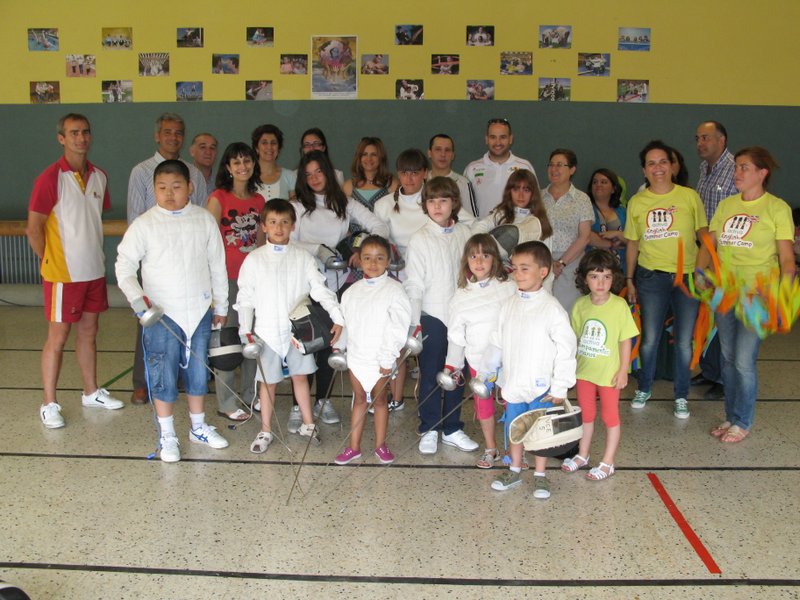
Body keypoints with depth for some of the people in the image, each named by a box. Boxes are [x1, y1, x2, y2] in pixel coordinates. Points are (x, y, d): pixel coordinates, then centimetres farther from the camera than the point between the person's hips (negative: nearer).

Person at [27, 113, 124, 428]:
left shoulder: (99, 176, 7)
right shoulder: (50, 178, -12)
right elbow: (33, 229, -10)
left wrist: (96, 255, 10)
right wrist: (50, 262, -4)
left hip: (94, 270, 6)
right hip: (63, 273, -6)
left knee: (89, 331, 16)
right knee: (57, 337, 1)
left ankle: (92, 392, 29)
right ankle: (49, 404, 11)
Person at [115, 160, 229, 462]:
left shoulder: (204, 219, 1)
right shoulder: (144, 225, -6)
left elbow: (217, 265, 8)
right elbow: (124, 265, -1)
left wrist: (220, 305, 11)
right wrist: (136, 295, -18)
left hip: (199, 310, 3)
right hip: (161, 313, -2)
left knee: (198, 371, 14)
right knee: (163, 375, 3)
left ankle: (199, 427, 31)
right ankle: (167, 436, 18)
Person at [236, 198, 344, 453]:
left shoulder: (303, 257, -1)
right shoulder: (254, 259, -3)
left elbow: (320, 289, -4)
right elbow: (245, 298, 0)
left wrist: (338, 317, -13)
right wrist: (246, 329, -5)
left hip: (297, 329, 1)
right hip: (267, 331, -1)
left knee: (300, 375, 13)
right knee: (268, 382, 9)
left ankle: (308, 424, 28)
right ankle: (265, 431, 22)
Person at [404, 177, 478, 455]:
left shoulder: (464, 233, 4)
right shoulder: (420, 239, -6)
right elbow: (413, 285, -7)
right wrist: (414, 323, -11)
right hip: (432, 316, -3)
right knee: (430, 375, 6)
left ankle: (452, 429, 25)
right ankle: (429, 430, 20)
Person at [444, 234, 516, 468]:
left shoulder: (508, 288, -8)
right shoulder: (461, 296, 1)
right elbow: (456, 334, 7)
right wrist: (452, 364, 4)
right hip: (477, 360, 3)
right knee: (483, 404, 14)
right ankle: (491, 449, 33)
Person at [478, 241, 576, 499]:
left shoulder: (552, 309, -15)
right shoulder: (509, 306, 1)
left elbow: (566, 350, -13)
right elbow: (496, 343, 9)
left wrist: (560, 386, -14)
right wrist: (485, 374, 11)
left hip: (541, 386, -5)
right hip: (513, 383, 5)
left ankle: (540, 475, 25)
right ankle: (514, 471, 34)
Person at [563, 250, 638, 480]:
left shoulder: (619, 305, -15)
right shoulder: (580, 305, -3)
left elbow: (625, 340, -10)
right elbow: (574, 337, 6)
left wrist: (623, 371, -11)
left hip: (609, 373, -4)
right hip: (584, 371, 4)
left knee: (610, 417, 9)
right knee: (586, 415, 18)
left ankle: (607, 463, 21)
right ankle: (582, 456, 35)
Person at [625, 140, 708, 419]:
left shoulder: (689, 196, 0)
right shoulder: (636, 202, 5)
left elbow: (704, 234, 3)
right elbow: (633, 244, 11)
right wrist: (630, 280, 10)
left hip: (687, 276, -1)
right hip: (651, 278, 1)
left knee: (684, 341, 4)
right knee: (649, 339, 7)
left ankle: (681, 396, 21)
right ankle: (644, 389, 28)